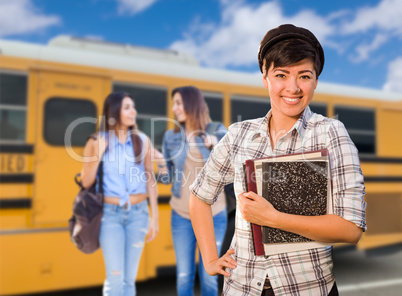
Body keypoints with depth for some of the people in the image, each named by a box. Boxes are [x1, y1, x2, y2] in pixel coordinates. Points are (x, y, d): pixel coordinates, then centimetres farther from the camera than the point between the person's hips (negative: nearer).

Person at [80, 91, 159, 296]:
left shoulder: (142, 140, 0)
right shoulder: (96, 142, -4)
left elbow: (149, 179, 4)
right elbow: (86, 182, -4)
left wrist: (154, 216, 2)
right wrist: (97, 154, -18)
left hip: (138, 213, 2)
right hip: (110, 213, -2)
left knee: (129, 278, 10)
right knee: (115, 278, -3)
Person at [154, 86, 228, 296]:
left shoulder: (218, 132, -3)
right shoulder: (171, 137, 3)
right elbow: (168, 179, 5)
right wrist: (162, 166, -15)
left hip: (213, 215, -1)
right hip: (181, 216, 2)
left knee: (209, 277, 8)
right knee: (184, 276, 9)